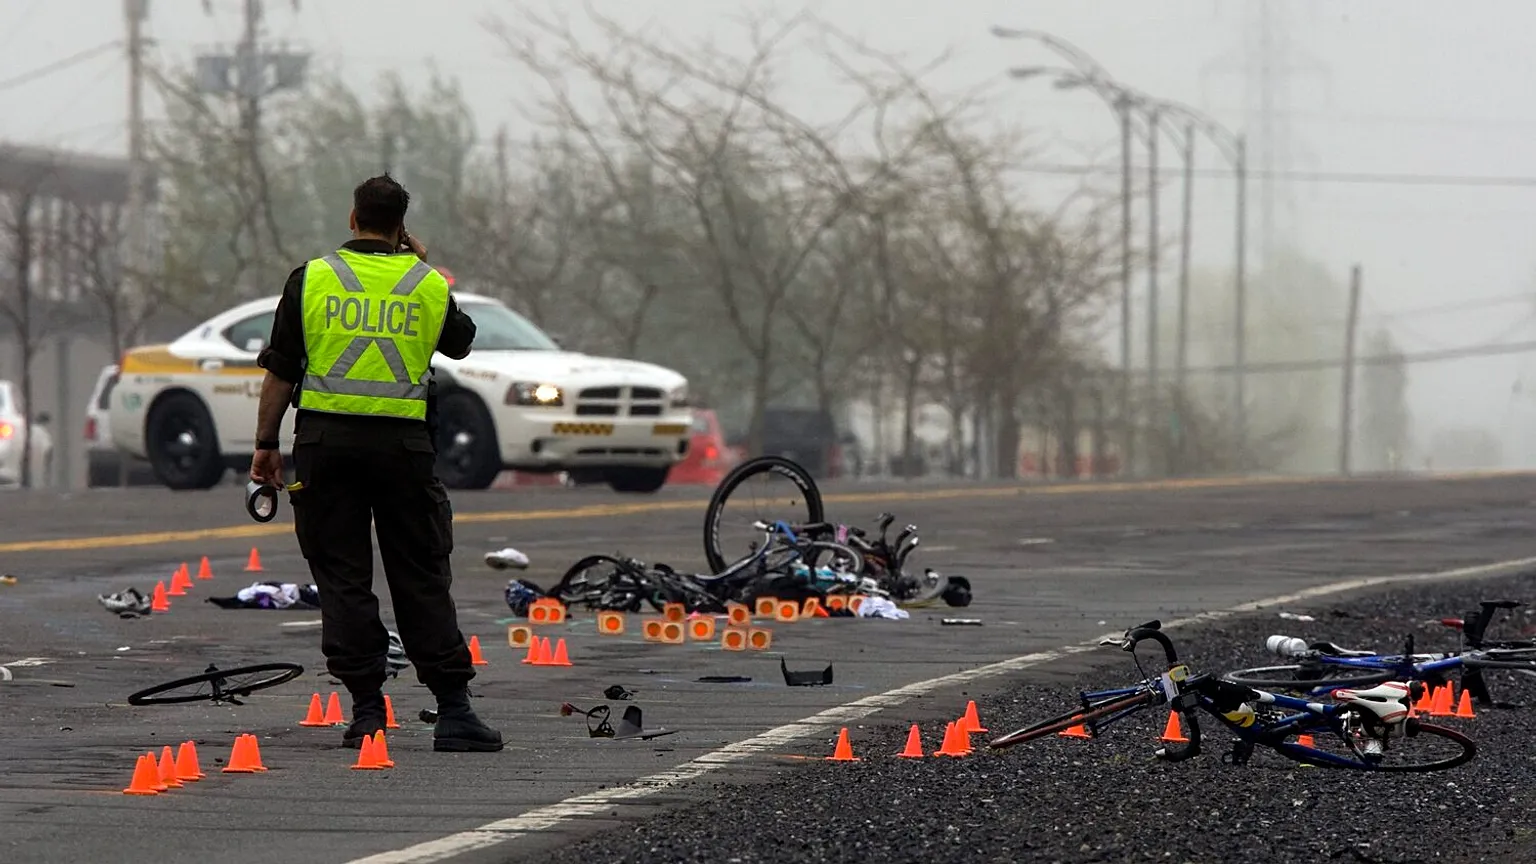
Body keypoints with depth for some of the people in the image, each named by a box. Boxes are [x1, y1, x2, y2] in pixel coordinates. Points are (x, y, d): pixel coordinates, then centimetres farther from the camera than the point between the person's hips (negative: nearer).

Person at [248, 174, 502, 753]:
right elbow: (460, 342, 24)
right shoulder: (429, 285, 4)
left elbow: (279, 373, 1)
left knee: (343, 577, 4)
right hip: (403, 442, 1)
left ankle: (366, 707, -1)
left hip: (327, 439, -1)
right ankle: (453, 710, 0)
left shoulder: (311, 279, 1)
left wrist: (266, 443, 9)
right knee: (422, 579, 4)